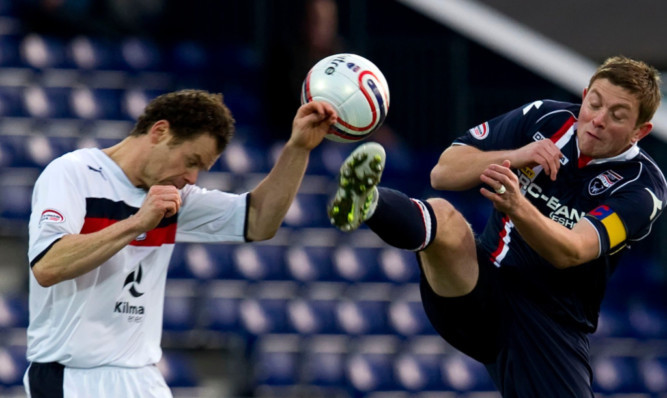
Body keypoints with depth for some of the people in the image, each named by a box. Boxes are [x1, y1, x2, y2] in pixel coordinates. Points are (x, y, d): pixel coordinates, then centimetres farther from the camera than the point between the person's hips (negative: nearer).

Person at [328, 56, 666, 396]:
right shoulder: (544, 119, 3)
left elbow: (571, 252, -22)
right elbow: (443, 172, 2)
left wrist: (517, 207, -41)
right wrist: (513, 156, -15)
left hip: (551, 328, 0)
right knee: (443, 218, -31)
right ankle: (364, 202, -60)